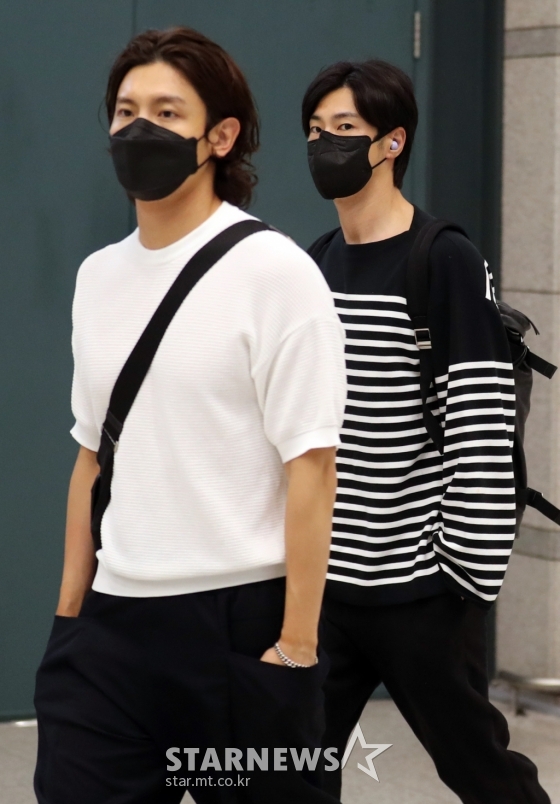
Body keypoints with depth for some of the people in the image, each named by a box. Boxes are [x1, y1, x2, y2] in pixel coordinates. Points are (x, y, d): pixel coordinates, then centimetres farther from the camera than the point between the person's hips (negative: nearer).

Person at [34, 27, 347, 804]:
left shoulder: (274, 271, -8)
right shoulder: (98, 276, 11)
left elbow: (311, 467, -11)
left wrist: (295, 643, -14)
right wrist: (69, 611, 13)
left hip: (239, 621, -5)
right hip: (111, 624, 5)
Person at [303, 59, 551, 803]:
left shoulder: (447, 265, -12)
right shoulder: (316, 265, 9)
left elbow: (484, 439, -15)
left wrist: (471, 575, -16)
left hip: (420, 588, -6)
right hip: (322, 582, 6)